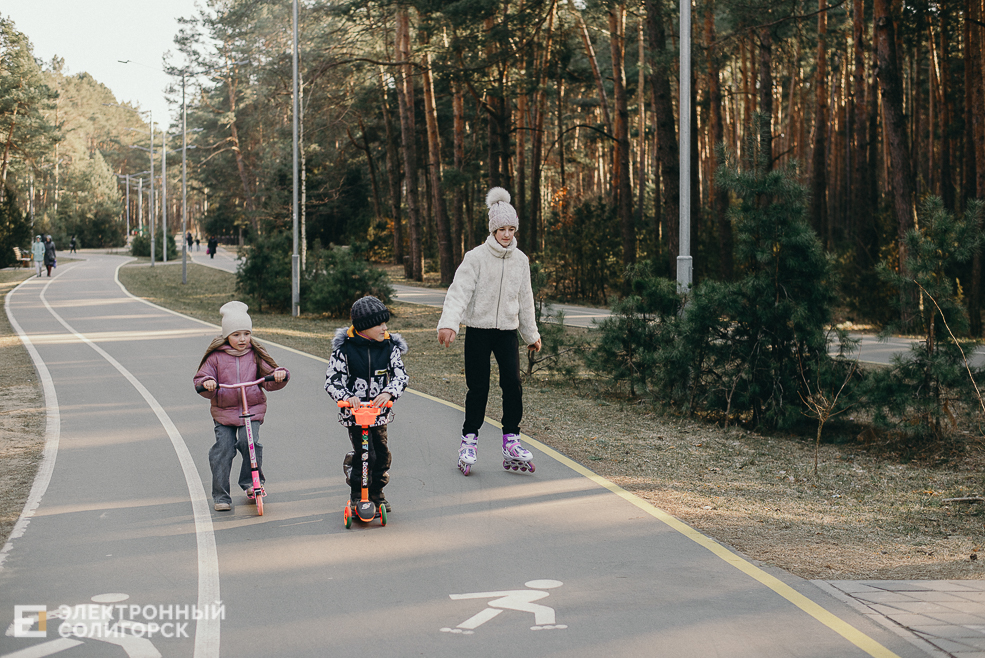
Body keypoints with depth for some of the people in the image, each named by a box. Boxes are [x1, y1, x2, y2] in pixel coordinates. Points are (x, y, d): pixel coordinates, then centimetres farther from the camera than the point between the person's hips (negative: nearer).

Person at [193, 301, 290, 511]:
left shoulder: (256, 355, 6)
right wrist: (207, 384, -22)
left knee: (249, 442, -21)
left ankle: (250, 482, 3)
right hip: (223, 411, 0)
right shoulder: (216, 356, 1)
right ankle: (221, 496, 1)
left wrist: (279, 375, -17)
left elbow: (270, 380, 5)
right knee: (222, 450, -8)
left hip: (252, 410, 0)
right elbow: (201, 378, 1)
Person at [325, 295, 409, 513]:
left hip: (380, 411, 3)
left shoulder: (389, 347, -2)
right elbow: (333, 380, -9)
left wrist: (388, 392, -28)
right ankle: (356, 494, 14)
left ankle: (377, 493, 27)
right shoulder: (345, 348, -9)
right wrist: (347, 397, -27)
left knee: (382, 454, 4)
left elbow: (400, 375, -8)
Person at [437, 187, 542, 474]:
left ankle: (511, 441, -1)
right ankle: (469, 440, 13)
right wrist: (448, 323, -32)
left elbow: (525, 299, 17)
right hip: (478, 330, -3)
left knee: (513, 383, -9)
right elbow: (459, 291, -17)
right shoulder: (476, 257, -8)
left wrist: (532, 334, 22)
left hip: (507, 331, 3)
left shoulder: (520, 260, 6)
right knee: (478, 387, -1)